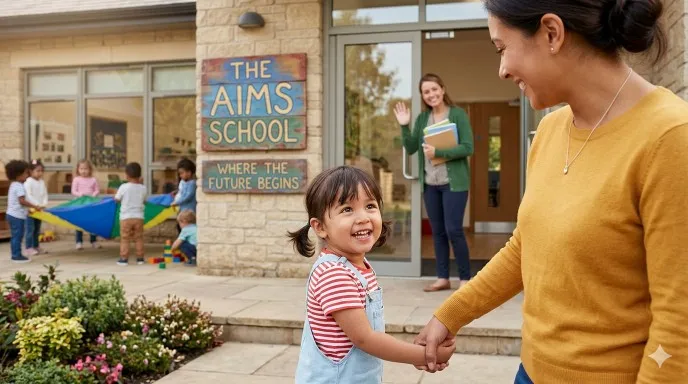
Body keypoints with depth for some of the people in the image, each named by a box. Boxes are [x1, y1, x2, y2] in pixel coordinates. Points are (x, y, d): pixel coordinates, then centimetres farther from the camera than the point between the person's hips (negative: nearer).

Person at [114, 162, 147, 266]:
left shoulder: (124, 187, -9)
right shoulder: (143, 188, -1)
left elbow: (117, 199, 0)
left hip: (126, 217, -3)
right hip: (138, 217, 3)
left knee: (125, 239, 3)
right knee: (138, 238, 11)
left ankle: (124, 258, 2)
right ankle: (140, 258, 13)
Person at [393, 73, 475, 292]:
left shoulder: (458, 114, -5)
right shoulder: (422, 118, 10)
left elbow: (468, 147, -12)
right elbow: (411, 149, 6)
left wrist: (438, 152, -18)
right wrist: (404, 127, -8)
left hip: (453, 182, -5)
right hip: (430, 183, 5)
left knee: (453, 230, -7)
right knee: (437, 232, 9)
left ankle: (465, 278, 6)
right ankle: (443, 278, 18)